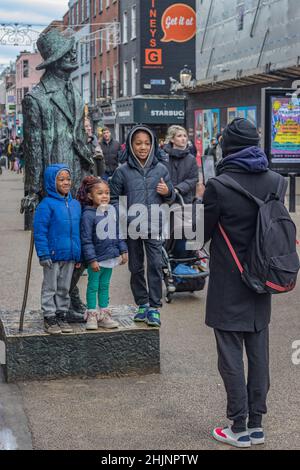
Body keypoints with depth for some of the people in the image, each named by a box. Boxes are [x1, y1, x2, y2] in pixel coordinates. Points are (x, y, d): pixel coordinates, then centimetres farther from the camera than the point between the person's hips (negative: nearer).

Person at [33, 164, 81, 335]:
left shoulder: (76, 204, 7)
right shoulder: (47, 204, -12)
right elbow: (40, 231, -12)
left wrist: (78, 255, 13)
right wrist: (44, 254, -16)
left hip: (70, 256, 5)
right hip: (53, 255, -5)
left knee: (64, 288, 15)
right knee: (50, 287, 5)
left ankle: (62, 316, 26)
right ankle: (50, 318, 14)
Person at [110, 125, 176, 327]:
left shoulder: (161, 169, 4)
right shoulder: (123, 171, 0)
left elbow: (171, 198, 14)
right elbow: (114, 198, 8)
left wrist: (167, 192, -9)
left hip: (153, 226, 0)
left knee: (155, 265, -6)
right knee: (136, 267, 10)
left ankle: (154, 307, 0)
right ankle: (142, 304, 22)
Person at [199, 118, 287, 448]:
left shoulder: (219, 186, -17)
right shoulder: (274, 181, -1)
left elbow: (201, 233, -7)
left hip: (228, 288, -5)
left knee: (231, 357, 3)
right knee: (258, 353, 13)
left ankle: (239, 429, 10)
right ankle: (256, 423, 22)